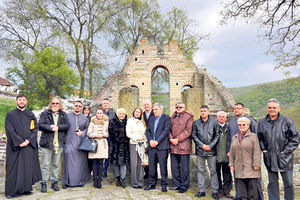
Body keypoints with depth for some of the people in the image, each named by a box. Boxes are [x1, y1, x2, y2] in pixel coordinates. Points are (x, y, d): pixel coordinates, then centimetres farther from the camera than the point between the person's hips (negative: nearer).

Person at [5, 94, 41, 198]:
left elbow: (35, 129, 5)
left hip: (29, 146, 2)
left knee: (28, 168, 3)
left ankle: (26, 188, 12)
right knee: (14, 168, -2)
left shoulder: (31, 115, 12)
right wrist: (19, 142, -14)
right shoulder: (10, 115, 5)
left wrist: (28, 140, -11)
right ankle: (12, 191, 5)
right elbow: (9, 130, -4)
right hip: (15, 146, -2)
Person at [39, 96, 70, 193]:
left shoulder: (63, 114, 12)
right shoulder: (45, 113, 5)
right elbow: (40, 125, -5)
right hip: (47, 142, -2)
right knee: (46, 164, 0)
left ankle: (54, 182, 19)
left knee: (56, 164, 10)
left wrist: (58, 127, -12)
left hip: (59, 142, 2)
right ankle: (43, 183, 9)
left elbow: (67, 125, 1)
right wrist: (50, 128, -16)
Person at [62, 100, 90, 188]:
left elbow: (87, 128, 11)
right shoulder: (67, 116, 6)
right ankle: (66, 181, 6)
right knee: (68, 162, -3)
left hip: (80, 143, 2)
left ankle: (80, 180, 14)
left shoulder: (84, 118, 11)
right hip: (69, 142, -1)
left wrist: (82, 132, -7)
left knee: (80, 161, 3)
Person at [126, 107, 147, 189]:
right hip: (133, 143, -4)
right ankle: (134, 183, 1)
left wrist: (144, 138, 2)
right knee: (134, 163, -5)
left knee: (141, 163, 2)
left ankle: (140, 182, 7)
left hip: (142, 144, 4)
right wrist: (138, 138, -11)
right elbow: (128, 133, -4)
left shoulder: (142, 122, 17)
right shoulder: (130, 121, 4)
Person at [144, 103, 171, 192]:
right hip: (152, 146, 5)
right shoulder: (151, 119, 17)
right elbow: (148, 131, 12)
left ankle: (164, 185, 9)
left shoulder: (166, 118, 0)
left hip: (162, 146, -5)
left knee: (163, 166, -1)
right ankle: (152, 184, 20)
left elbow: (166, 130, -10)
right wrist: (150, 140, -6)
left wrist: (157, 141, -15)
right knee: (151, 166, 9)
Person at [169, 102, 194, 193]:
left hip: (184, 146, -5)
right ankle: (177, 184, 23)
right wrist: (171, 139, -5)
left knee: (184, 168, 2)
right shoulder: (172, 117, 17)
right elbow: (169, 129, 13)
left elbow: (188, 131, -9)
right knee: (174, 166, 11)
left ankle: (184, 186, 13)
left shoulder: (189, 117, -1)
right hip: (173, 146, 6)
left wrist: (178, 139, -14)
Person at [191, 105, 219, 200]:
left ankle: (214, 191, 13)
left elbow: (217, 136, 2)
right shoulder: (196, 123, 4)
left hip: (211, 150, -1)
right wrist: (201, 145, -7)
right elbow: (194, 135, 4)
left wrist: (210, 146, -8)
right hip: (200, 150, 1)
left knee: (213, 171, 4)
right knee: (201, 170, 8)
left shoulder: (214, 122, 2)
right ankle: (201, 191, 16)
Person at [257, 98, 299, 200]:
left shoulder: (287, 121, -5)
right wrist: (263, 149, 4)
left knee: (288, 183, 6)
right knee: (272, 183, 12)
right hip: (269, 158, 3)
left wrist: (286, 151, -8)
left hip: (284, 158, -3)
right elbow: (259, 138, 17)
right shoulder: (262, 122, 6)